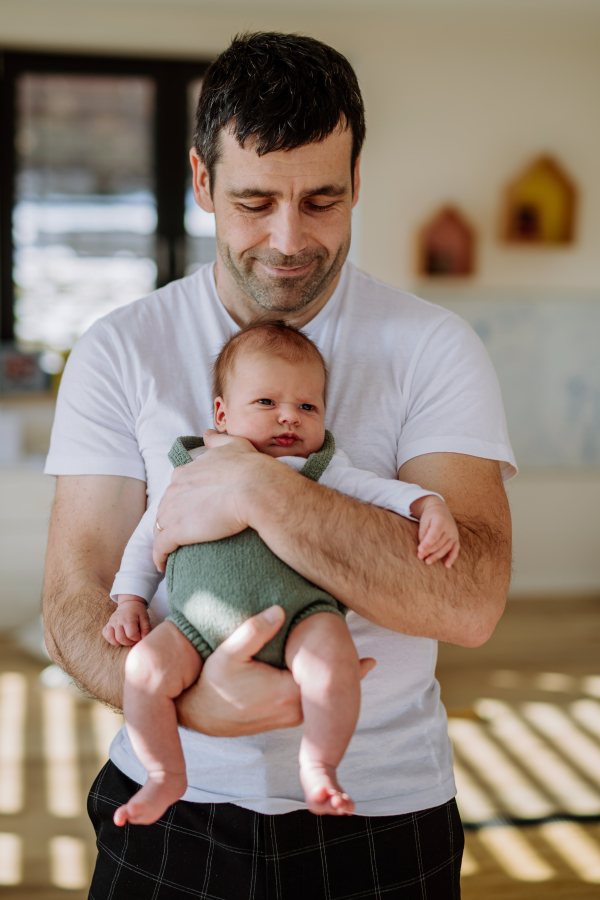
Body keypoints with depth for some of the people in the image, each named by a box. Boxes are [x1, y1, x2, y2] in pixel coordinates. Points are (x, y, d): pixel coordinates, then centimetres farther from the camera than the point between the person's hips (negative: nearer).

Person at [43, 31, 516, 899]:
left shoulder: (431, 347, -8)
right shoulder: (120, 351, -5)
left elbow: (470, 600, -19)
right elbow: (74, 603, -9)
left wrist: (256, 487, -28)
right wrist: (188, 698, -29)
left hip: (380, 809, 0)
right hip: (173, 803, 1)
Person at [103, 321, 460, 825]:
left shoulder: (322, 469, 20)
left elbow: (383, 491, 16)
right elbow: (147, 537, 26)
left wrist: (431, 507, -3)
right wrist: (129, 602, 16)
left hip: (295, 609, -1)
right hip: (202, 621, 2)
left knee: (333, 660, -32)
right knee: (146, 666, -22)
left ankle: (319, 766, -10)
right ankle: (166, 777, 0)